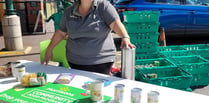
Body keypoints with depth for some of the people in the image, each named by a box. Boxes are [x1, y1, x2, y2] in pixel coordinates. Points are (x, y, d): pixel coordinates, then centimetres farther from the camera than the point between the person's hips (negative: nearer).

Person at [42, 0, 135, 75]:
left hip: (102, 61, -3)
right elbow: (61, 33, 15)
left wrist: (125, 37, -37)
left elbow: (116, 23, -20)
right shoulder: (68, 12, 5)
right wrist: (49, 49, 15)